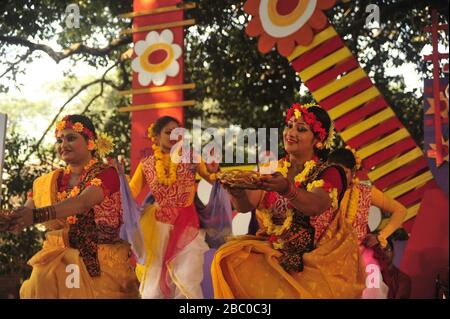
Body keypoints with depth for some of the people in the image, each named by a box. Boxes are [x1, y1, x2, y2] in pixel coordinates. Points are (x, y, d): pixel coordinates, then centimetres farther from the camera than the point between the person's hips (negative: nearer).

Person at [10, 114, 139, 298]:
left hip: (101, 266, -4)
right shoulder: (49, 182, 8)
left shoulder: (106, 174, -8)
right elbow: (22, 215, 0)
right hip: (57, 266, 4)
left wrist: (37, 215, -42)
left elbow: (83, 202, -27)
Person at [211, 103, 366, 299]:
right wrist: (236, 190, -30)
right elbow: (245, 205, -6)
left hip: (316, 261, -4)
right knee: (228, 258, -19)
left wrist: (287, 189, -48)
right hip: (275, 252, 4)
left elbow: (316, 205, -28)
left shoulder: (329, 173, -6)